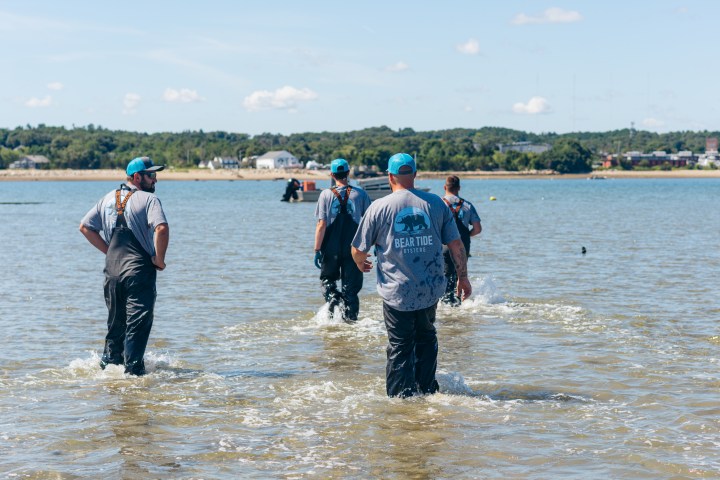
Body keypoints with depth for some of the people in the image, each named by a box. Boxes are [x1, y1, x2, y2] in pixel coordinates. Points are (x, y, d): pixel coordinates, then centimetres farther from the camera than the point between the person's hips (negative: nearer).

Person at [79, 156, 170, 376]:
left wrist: (109, 251, 15)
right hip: (139, 271, -6)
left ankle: (108, 365, 23)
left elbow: (85, 226, 15)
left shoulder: (108, 199, 13)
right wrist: (159, 259, -10)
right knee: (138, 324, -3)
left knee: (116, 323, 18)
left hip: (112, 269, 6)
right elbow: (161, 229, -24)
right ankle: (133, 370, -7)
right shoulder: (148, 199, -7)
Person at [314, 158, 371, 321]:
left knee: (328, 279, 20)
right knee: (351, 286, 10)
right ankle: (350, 317, 7)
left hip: (331, 248, -1)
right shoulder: (360, 194, -3)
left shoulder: (326, 195, -7)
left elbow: (321, 225, -9)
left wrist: (317, 250, -5)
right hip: (353, 247, 1)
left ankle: (333, 298, -4)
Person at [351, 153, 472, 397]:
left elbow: (358, 250, -1)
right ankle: (427, 389, 26)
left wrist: (361, 264, 21)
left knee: (400, 347, 6)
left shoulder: (379, 207, -6)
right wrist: (463, 276, 15)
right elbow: (456, 244, 3)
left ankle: (401, 396, 6)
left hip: (397, 292, -3)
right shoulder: (436, 203, 1)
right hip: (431, 290, 3)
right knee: (426, 338, 22)